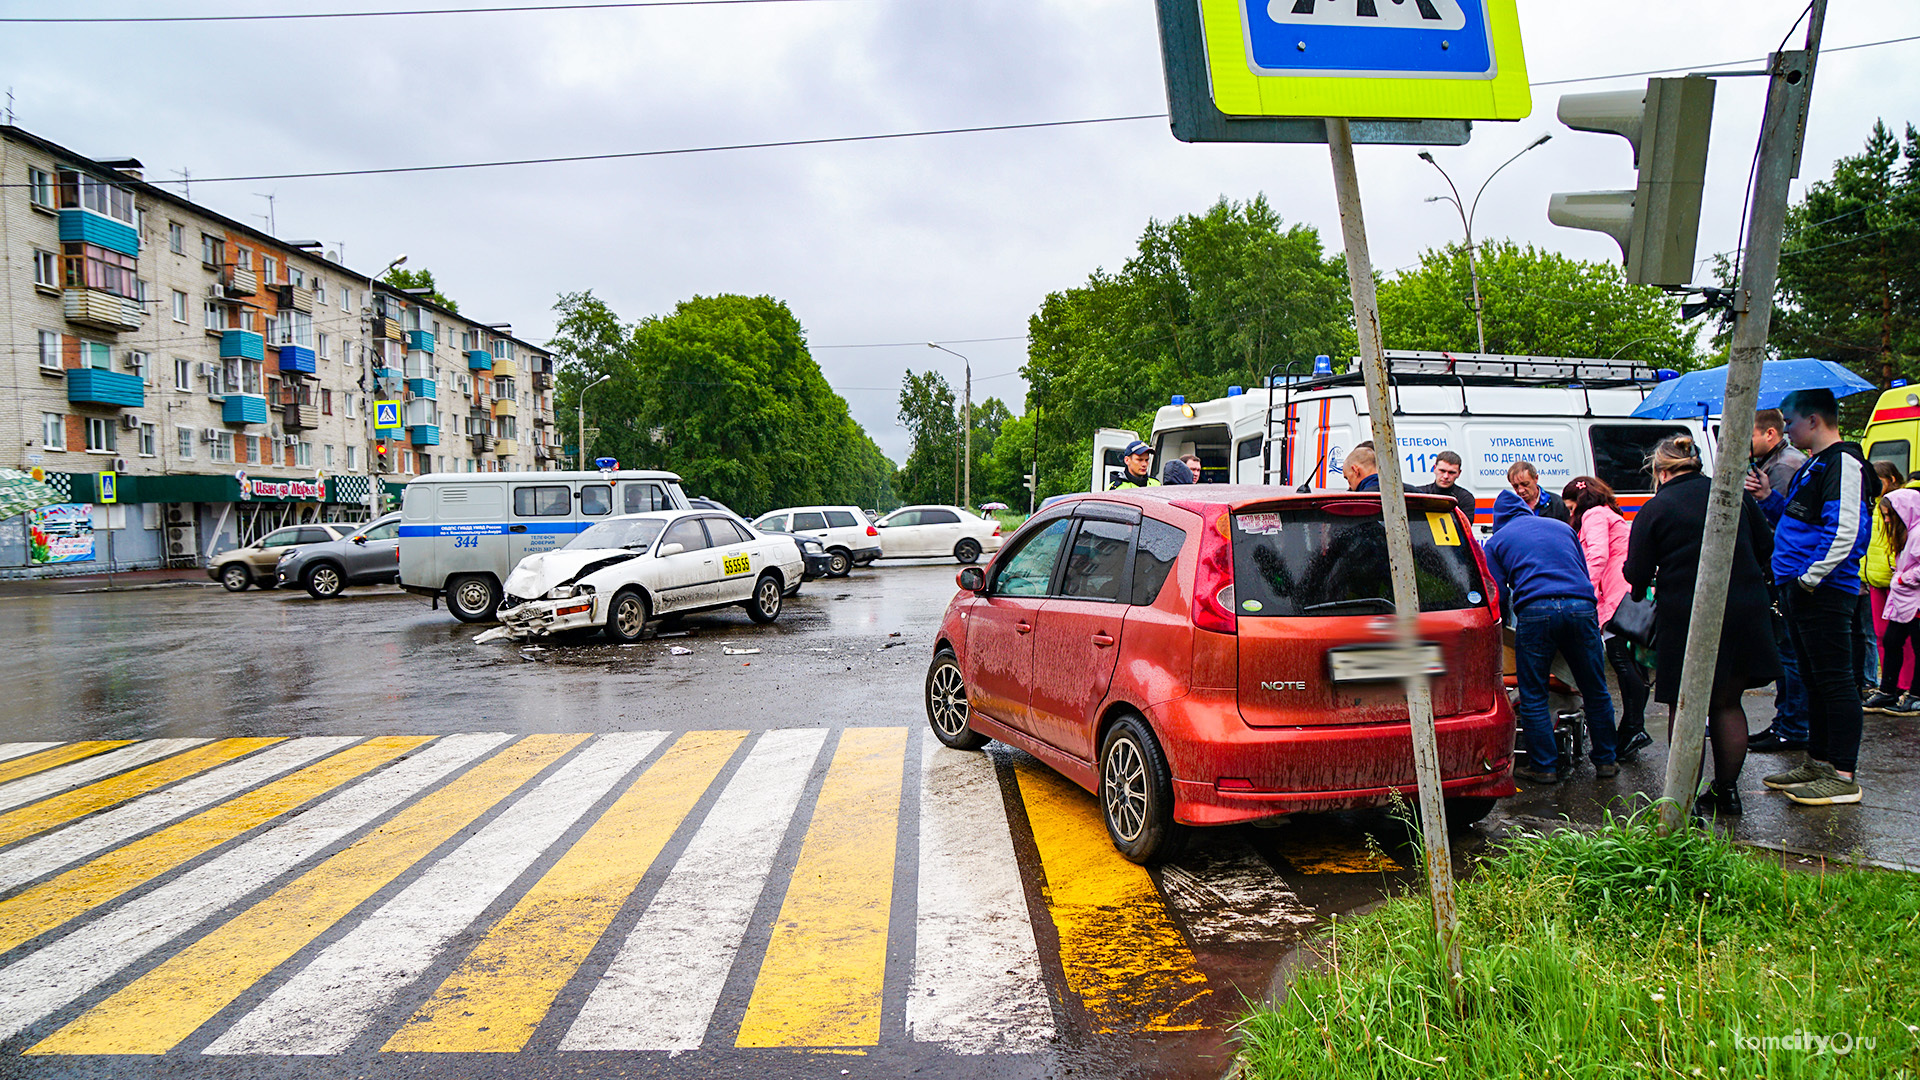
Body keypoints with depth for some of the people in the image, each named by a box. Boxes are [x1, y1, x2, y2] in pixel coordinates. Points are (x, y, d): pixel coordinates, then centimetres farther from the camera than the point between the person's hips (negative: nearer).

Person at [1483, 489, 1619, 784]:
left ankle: (1544, 766, 10)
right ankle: (1605, 760, 26)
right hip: (1581, 605, 3)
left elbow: (1497, 595, 11)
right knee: (1595, 690, 16)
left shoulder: (1496, 541, 16)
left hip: (1535, 611, -3)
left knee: (1533, 696, 7)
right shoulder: (1562, 527, 26)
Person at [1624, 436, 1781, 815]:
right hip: (1744, 612, 5)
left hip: (1686, 617, -4)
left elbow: (1637, 575, -7)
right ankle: (1727, 791, 23)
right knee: (1728, 703, 16)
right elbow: (1765, 550, 14)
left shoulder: (1654, 510, -7)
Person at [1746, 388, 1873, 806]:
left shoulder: (1843, 464, -13)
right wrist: (1769, 499, 13)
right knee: (1815, 679, 16)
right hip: (1803, 590, 11)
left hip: (1825, 592, -11)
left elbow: (1844, 531, -22)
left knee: (1834, 681, -7)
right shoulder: (1812, 466, 19)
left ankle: (1843, 776, -3)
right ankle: (1818, 763, 25)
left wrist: (1810, 578, -22)